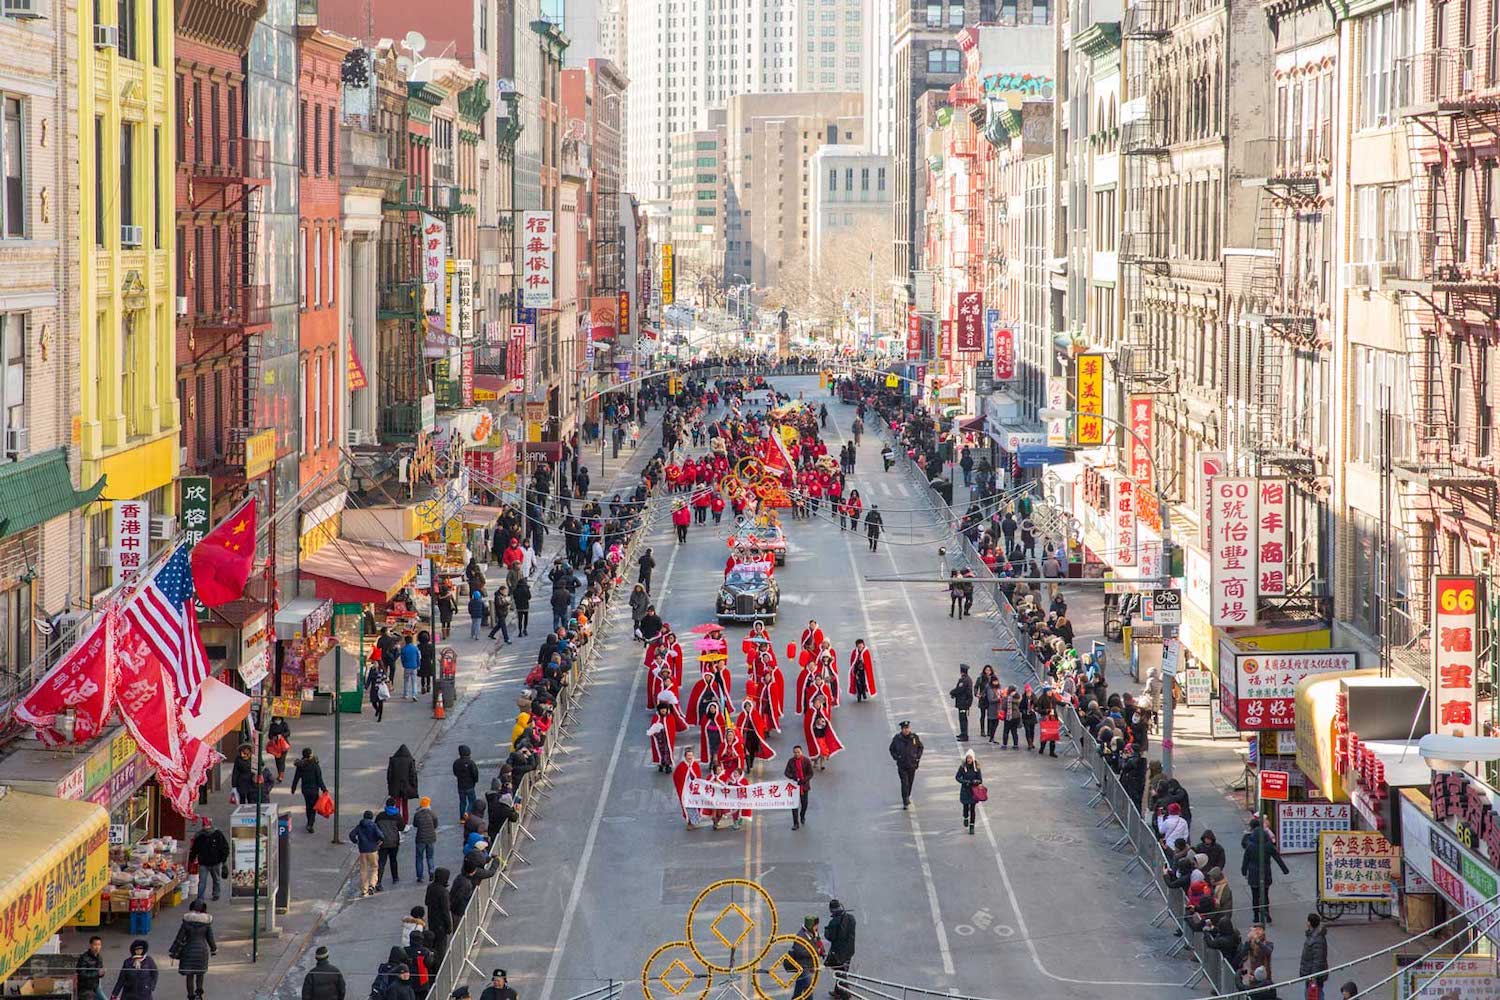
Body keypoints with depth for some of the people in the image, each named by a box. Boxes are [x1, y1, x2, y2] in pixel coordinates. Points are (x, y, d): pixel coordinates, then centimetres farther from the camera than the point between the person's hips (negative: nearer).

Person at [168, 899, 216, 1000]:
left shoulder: (187, 921, -12)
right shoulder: (207, 922, -10)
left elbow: (179, 938, -8)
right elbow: (210, 938, 0)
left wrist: (172, 951, 1)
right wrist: (214, 949, 19)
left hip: (189, 950, -1)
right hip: (202, 950, 1)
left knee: (189, 975, 11)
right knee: (200, 973, 21)